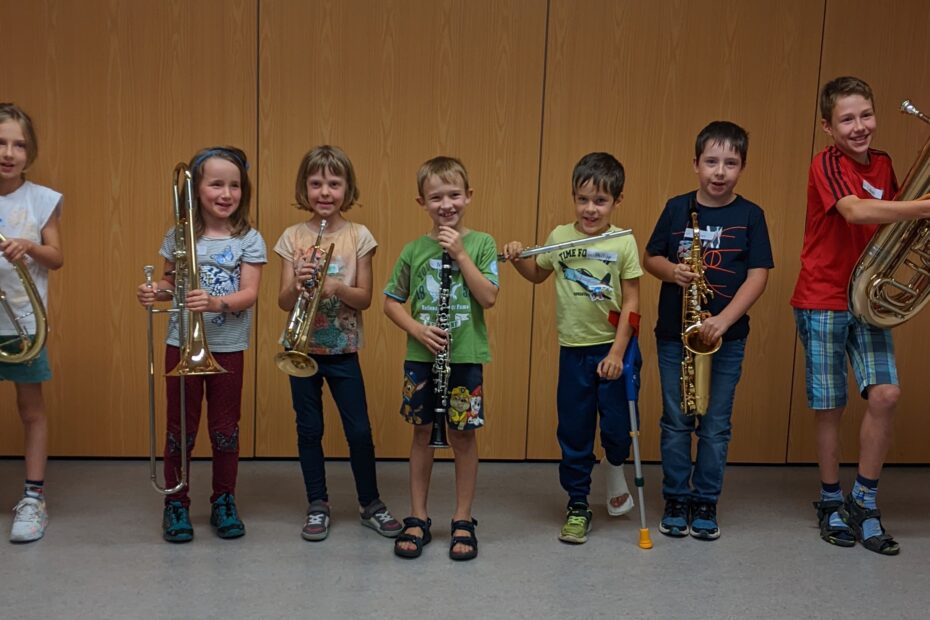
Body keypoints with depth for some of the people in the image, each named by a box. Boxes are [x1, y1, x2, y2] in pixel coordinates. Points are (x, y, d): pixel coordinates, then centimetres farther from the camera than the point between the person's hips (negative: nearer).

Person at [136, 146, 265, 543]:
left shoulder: (248, 239, -5)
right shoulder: (179, 236, 0)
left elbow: (249, 293, -12)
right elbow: (170, 282, 8)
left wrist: (216, 302, -30)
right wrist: (154, 292, -14)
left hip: (228, 347, -1)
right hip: (182, 344, 1)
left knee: (225, 428, 11)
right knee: (181, 427, 9)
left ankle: (224, 501, 26)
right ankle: (176, 504, 22)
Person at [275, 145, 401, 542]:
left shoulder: (358, 236, -3)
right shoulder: (292, 237, -1)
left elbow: (365, 298, -5)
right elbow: (283, 302, -3)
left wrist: (337, 287, -24)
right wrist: (298, 283, -24)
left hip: (343, 350, -1)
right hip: (302, 348, 1)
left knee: (359, 430, 3)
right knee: (309, 430, 9)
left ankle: (370, 504, 20)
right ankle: (318, 506, 22)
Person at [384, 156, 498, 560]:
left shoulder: (482, 244, -2)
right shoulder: (414, 249, 2)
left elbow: (489, 298, -13)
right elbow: (391, 302, 7)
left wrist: (460, 253, -16)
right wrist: (417, 329, -10)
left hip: (466, 357, -2)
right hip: (421, 358, 2)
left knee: (463, 436, 6)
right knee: (422, 433, 10)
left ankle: (463, 520, 20)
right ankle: (418, 519, 22)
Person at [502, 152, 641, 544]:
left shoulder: (623, 243, -7)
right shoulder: (560, 237, 1)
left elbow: (631, 302, -7)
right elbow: (537, 274, 18)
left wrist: (618, 352, -12)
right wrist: (517, 259, -3)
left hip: (611, 349, -2)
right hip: (573, 350, 2)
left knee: (616, 426, 0)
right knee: (573, 431, 9)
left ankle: (615, 468, 36)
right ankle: (577, 506, 23)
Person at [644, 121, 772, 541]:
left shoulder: (750, 215, -3)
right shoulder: (676, 208, 2)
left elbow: (758, 275, -8)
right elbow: (650, 258, 9)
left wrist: (724, 319, -20)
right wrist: (672, 271, -14)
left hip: (726, 337, -1)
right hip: (674, 334, 1)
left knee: (716, 425, 6)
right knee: (675, 421, 8)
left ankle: (705, 503, 20)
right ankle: (675, 501, 21)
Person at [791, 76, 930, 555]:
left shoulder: (882, 164, 8)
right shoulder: (827, 164, -12)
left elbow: (891, 225, 18)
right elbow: (855, 211, -31)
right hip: (822, 302, -5)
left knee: (885, 394, -8)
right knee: (830, 406, 3)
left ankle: (864, 500, 9)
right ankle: (831, 501, 22)